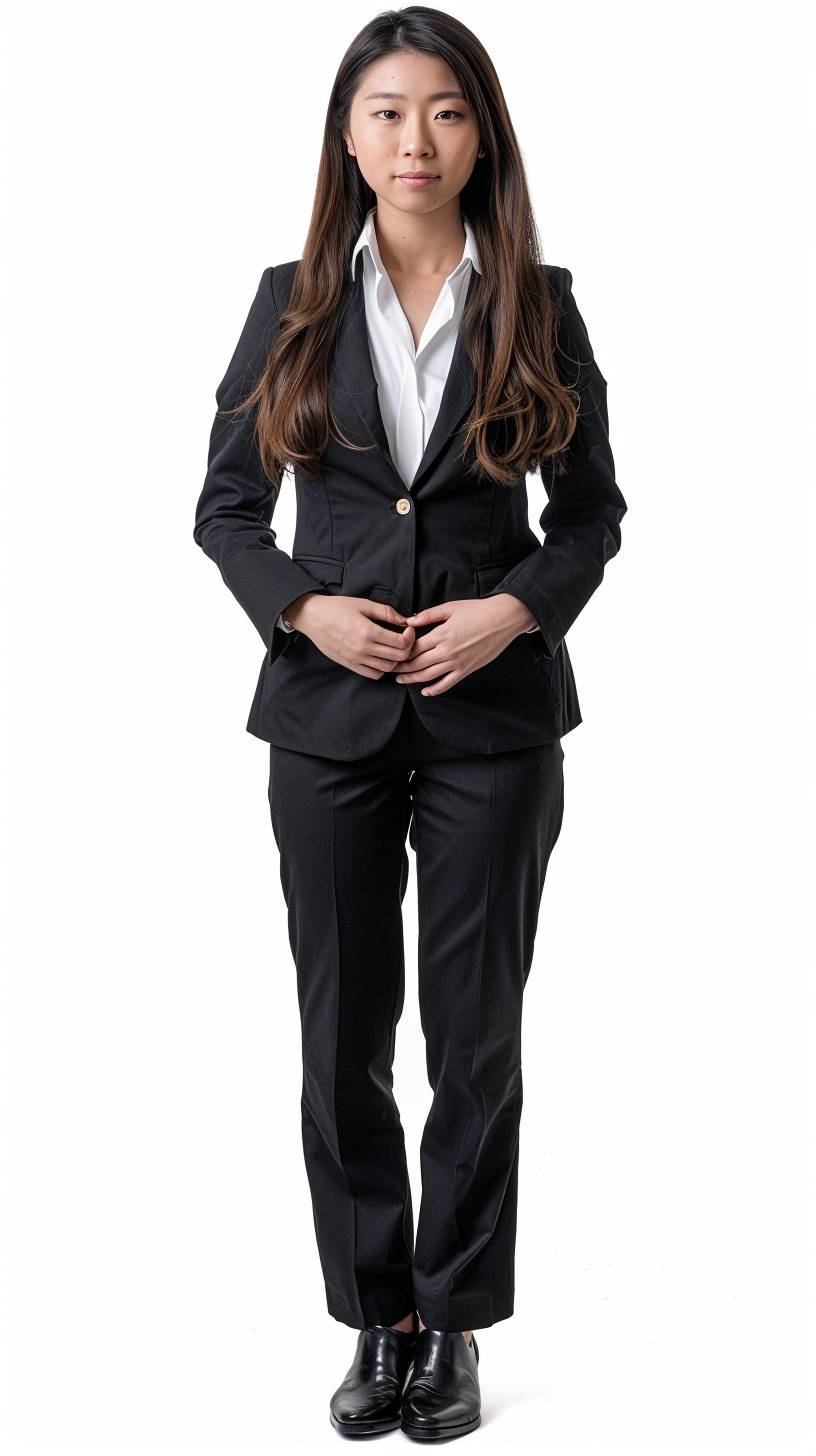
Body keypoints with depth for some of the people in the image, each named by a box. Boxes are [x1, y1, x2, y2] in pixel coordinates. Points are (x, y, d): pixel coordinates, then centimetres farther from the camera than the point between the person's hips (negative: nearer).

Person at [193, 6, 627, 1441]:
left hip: (495, 717, -1)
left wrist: (520, 608, -11)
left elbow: (594, 509, 6)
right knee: (343, 1033, 7)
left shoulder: (538, 305, 2)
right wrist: (303, 609, -11)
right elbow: (225, 505, 6)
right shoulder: (294, 303, 3)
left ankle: (454, 1324, 21)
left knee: (476, 1032, 6)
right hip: (330, 713, 1)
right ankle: (377, 1319, 23)